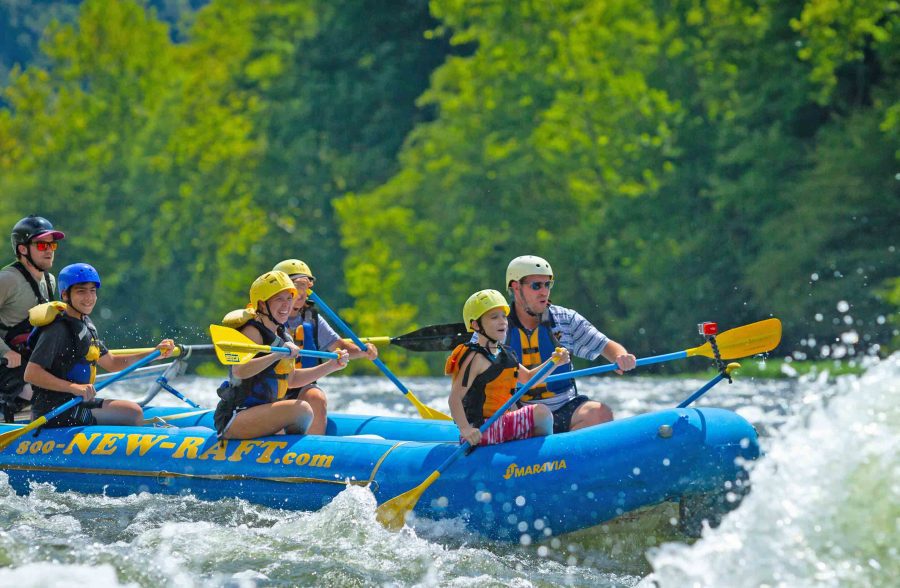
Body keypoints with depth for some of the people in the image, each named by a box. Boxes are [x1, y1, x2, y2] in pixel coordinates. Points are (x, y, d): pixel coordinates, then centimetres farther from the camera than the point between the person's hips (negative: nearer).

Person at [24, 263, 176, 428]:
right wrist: (74, 387, -30)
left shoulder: (86, 324, 12)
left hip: (76, 402, 10)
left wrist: (155, 353, 8)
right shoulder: (57, 330, -18)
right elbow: (30, 374, -24)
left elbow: (111, 363, 18)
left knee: (135, 411, 16)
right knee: (132, 419, -8)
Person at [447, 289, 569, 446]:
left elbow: (528, 377, 25)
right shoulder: (476, 358, -16)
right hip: (481, 431, -10)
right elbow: (455, 397, -21)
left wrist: (553, 362, 8)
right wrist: (465, 429, -33)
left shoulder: (503, 354, 14)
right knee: (541, 413, -15)